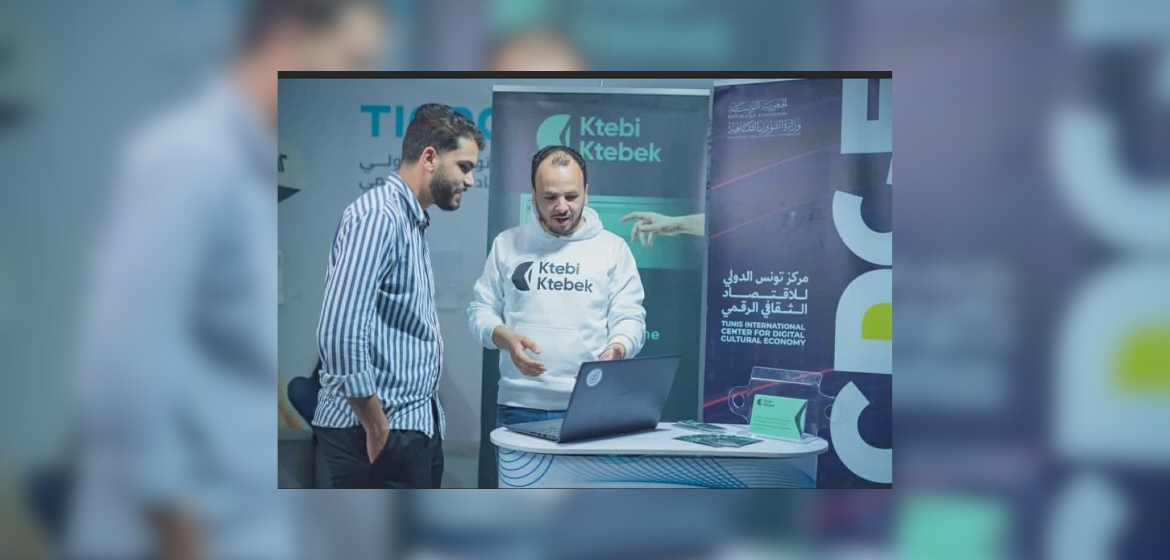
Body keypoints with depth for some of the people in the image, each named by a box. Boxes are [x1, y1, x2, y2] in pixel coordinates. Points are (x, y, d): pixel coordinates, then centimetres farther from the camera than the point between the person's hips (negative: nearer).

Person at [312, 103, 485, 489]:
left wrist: (426, 419, 12)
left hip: (415, 427, 10)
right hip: (381, 433, -10)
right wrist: (377, 429, -19)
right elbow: (340, 333, -26)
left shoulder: (412, 221, 16)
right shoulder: (378, 215, -16)